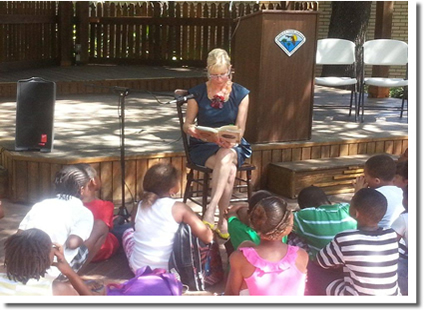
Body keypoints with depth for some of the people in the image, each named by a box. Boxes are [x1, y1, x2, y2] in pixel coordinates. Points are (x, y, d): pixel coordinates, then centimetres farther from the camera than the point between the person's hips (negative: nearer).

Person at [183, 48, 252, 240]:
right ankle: (222, 220, -32)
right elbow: (187, 124, 5)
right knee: (230, 170, -34)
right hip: (203, 146, -1)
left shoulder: (240, 94, 3)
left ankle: (210, 211, -38)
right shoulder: (197, 93, 2)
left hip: (233, 146, 1)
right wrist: (190, 129, -21)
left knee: (226, 157, -38)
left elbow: (240, 129, -1)